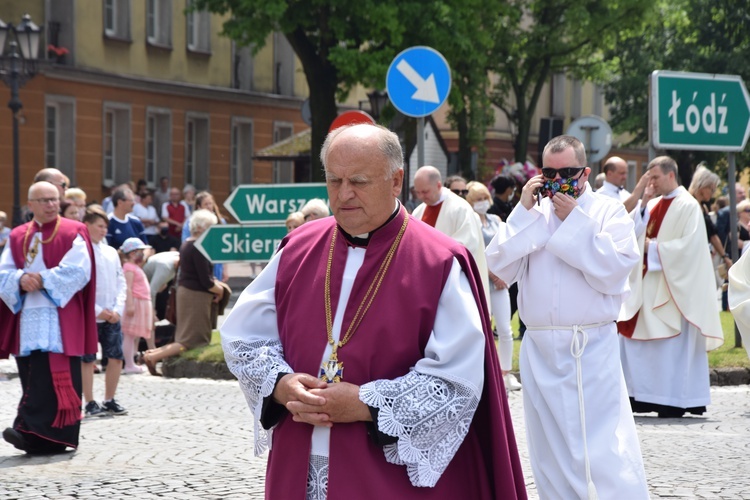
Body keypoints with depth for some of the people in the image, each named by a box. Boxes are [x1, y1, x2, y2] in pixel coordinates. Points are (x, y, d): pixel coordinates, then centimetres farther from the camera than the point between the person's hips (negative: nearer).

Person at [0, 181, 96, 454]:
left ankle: (33, 431, -20)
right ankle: (42, 437, 9)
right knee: (32, 377, 3)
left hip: (60, 317, -5)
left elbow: (78, 271, -10)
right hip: (27, 318, 5)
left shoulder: (73, 233, 2)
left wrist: (42, 280, -13)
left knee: (54, 377, -13)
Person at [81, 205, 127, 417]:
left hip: (112, 316, 6)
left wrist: (118, 309, -2)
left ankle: (109, 401, 17)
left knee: (116, 358, 6)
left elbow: (121, 282, 12)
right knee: (87, 360, 0)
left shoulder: (111, 252, 11)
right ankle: (90, 403, 6)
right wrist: (97, 311, -14)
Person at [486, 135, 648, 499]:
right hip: (540, 349, 4)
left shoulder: (609, 212, 0)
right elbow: (501, 267, 0)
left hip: (592, 349, -4)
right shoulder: (532, 214, 10)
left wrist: (574, 220, -13)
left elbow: (613, 272, -14)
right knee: (551, 448, 9)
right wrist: (524, 212, -7)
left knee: (605, 448, -10)